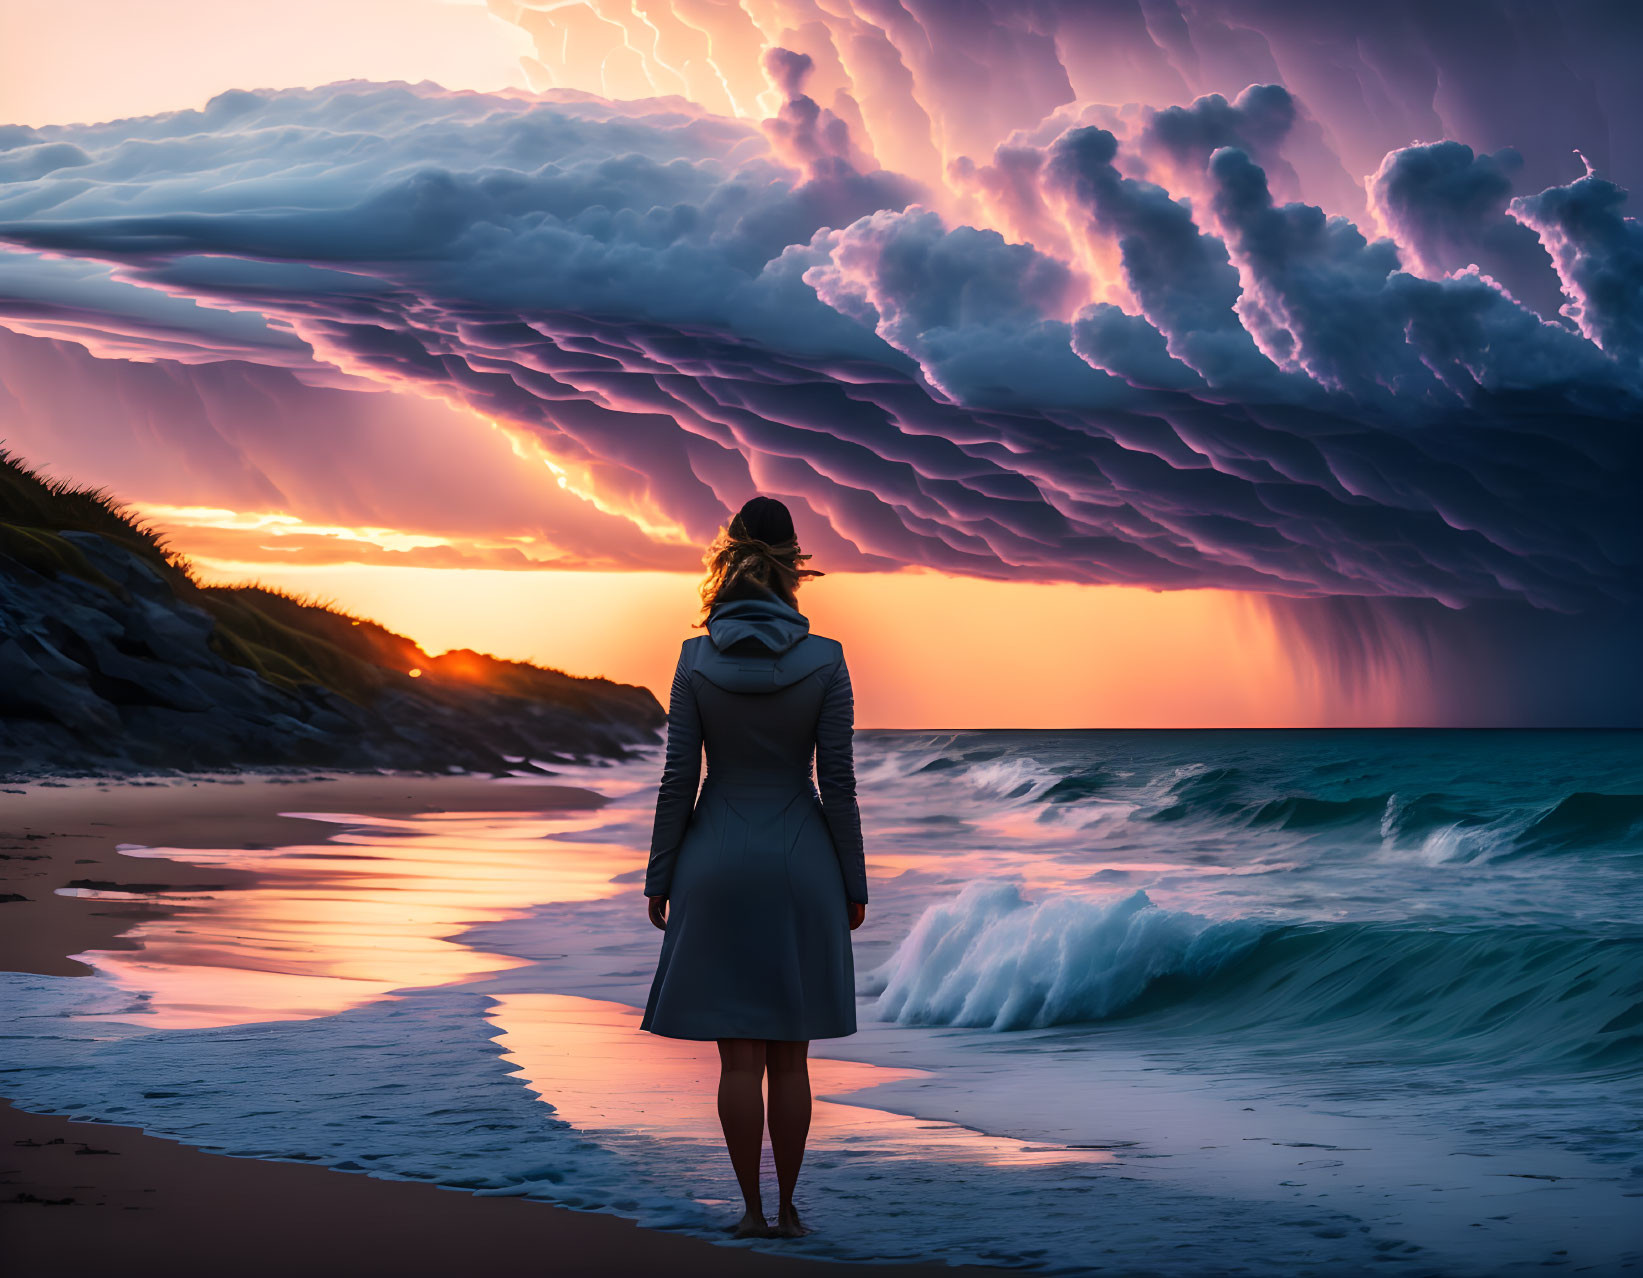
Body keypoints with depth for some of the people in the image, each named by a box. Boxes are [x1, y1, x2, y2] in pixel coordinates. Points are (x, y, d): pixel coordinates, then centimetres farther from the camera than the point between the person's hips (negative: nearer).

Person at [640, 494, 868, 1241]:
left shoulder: (696, 660, -6)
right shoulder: (824, 661, -7)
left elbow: (679, 778, -4)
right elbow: (837, 782, -6)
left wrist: (659, 879, 4)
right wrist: (854, 883, 3)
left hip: (720, 863, 0)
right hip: (800, 864, 0)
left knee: (739, 1054, 5)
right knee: (790, 1054, 8)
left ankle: (752, 1209, 7)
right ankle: (787, 1208, 11)